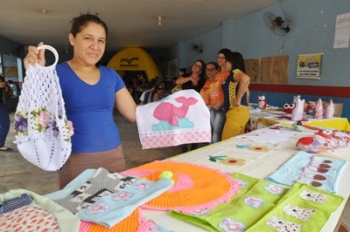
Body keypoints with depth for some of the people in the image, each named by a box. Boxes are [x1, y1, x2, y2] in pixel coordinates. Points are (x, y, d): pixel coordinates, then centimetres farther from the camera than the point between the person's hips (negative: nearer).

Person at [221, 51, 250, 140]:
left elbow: (246, 79, -31)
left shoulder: (235, 72, -7)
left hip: (236, 112, -10)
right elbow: (246, 91, 30)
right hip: (239, 112, 10)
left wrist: (238, 100, -25)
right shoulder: (233, 75, 19)